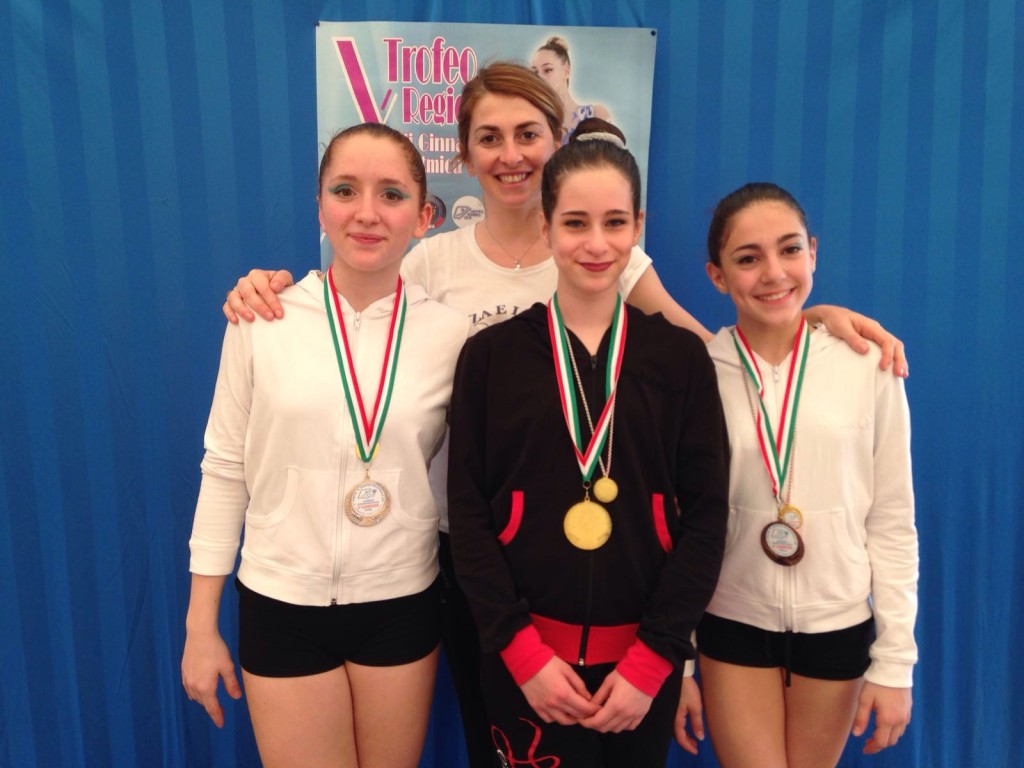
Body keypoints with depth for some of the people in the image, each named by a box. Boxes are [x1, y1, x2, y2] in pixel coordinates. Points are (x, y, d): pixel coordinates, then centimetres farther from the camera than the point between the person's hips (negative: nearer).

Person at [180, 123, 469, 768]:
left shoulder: (452, 332, -6)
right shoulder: (262, 321, -8)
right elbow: (225, 470, -2)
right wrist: (201, 625, 1)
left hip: (402, 605, 1)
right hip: (281, 605, 0)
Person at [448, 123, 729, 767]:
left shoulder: (681, 356, -1)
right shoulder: (491, 354, -3)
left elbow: (705, 515, -3)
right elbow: (469, 515, -4)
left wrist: (652, 659, -9)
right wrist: (522, 651, -10)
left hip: (642, 660, 1)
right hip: (528, 659, -1)